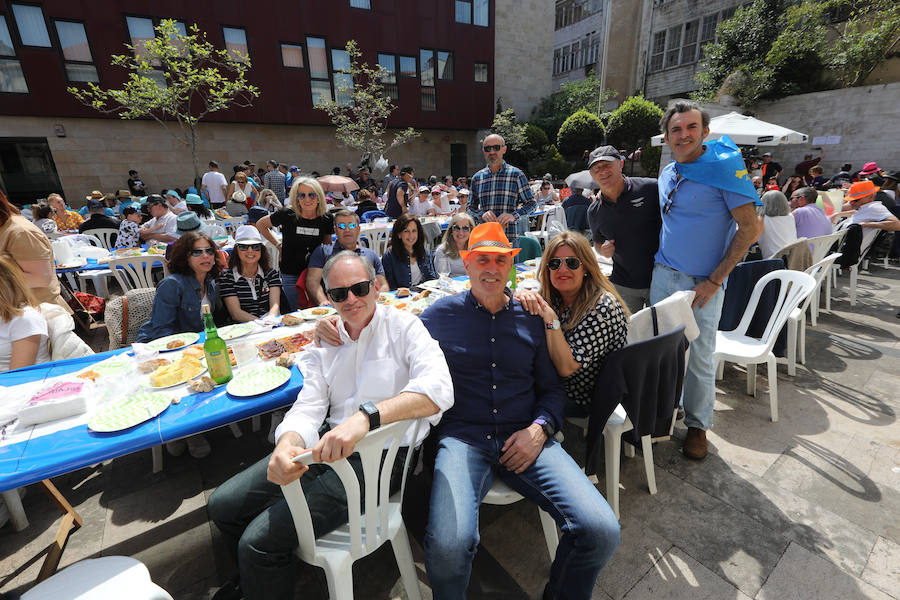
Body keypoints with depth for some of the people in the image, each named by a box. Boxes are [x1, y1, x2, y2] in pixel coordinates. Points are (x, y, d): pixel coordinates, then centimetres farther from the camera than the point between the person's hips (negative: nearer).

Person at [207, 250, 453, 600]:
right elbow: (308, 409, 0)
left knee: (259, 541, -13)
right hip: (328, 446, 7)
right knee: (223, 505, 10)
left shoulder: (403, 327, -9)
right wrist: (286, 446, -23)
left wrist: (366, 415, -40)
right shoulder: (324, 343, 8)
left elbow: (438, 389, -27)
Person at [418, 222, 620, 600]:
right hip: (464, 437, -2)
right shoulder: (441, 314, 6)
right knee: (448, 546, -28)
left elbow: (552, 387, 15)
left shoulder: (531, 317, 12)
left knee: (602, 531, -15)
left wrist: (539, 428, -3)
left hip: (525, 438, 3)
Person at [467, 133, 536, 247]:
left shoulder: (517, 175, 3)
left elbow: (531, 203, 4)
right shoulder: (477, 178, 11)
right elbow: (469, 207, 13)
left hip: (509, 237, -2)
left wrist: (514, 216, -14)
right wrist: (482, 215, -9)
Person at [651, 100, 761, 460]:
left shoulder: (725, 166, -8)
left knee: (699, 359, 5)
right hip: (662, 276, 5)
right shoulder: (667, 174, 10)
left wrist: (714, 280, -15)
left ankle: (697, 425, 25)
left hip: (702, 284, -5)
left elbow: (750, 228, -11)